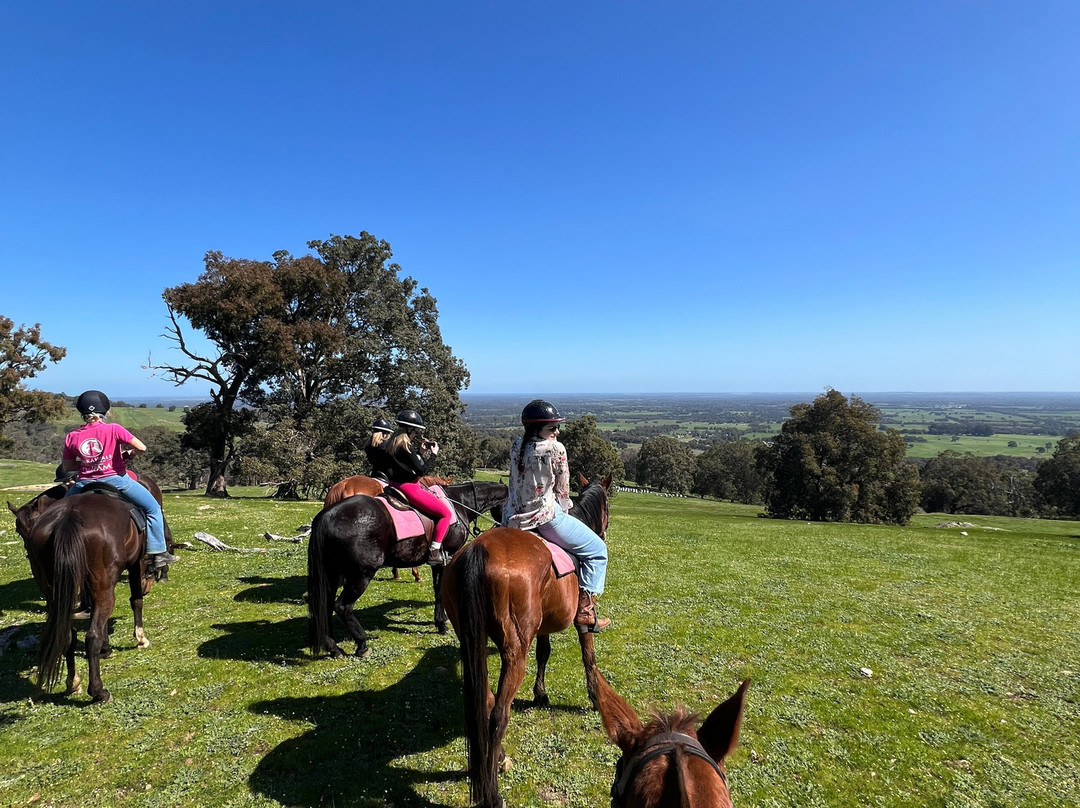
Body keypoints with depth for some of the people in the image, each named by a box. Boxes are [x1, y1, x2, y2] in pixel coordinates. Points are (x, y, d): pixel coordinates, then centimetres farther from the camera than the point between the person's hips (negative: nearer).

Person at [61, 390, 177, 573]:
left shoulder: (71, 437, 2)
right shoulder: (114, 430, -9)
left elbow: (67, 467, 11)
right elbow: (141, 448, -14)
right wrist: (127, 454, 5)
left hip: (85, 483, 4)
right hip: (115, 479, -3)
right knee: (153, 509, 10)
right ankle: (158, 553, 3)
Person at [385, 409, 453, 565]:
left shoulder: (393, 443, 8)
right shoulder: (405, 447, -22)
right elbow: (421, 470, -20)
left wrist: (421, 452, 7)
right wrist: (433, 454, -10)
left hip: (398, 484, 11)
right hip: (409, 488, -11)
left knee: (437, 498, 30)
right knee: (445, 513, -7)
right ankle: (434, 552, -6)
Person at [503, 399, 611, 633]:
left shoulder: (516, 447, 5)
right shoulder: (556, 449, -14)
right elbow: (562, 489, -5)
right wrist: (564, 511, 14)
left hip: (515, 519, 7)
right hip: (546, 517, -6)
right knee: (597, 550, 10)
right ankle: (585, 610, 6)